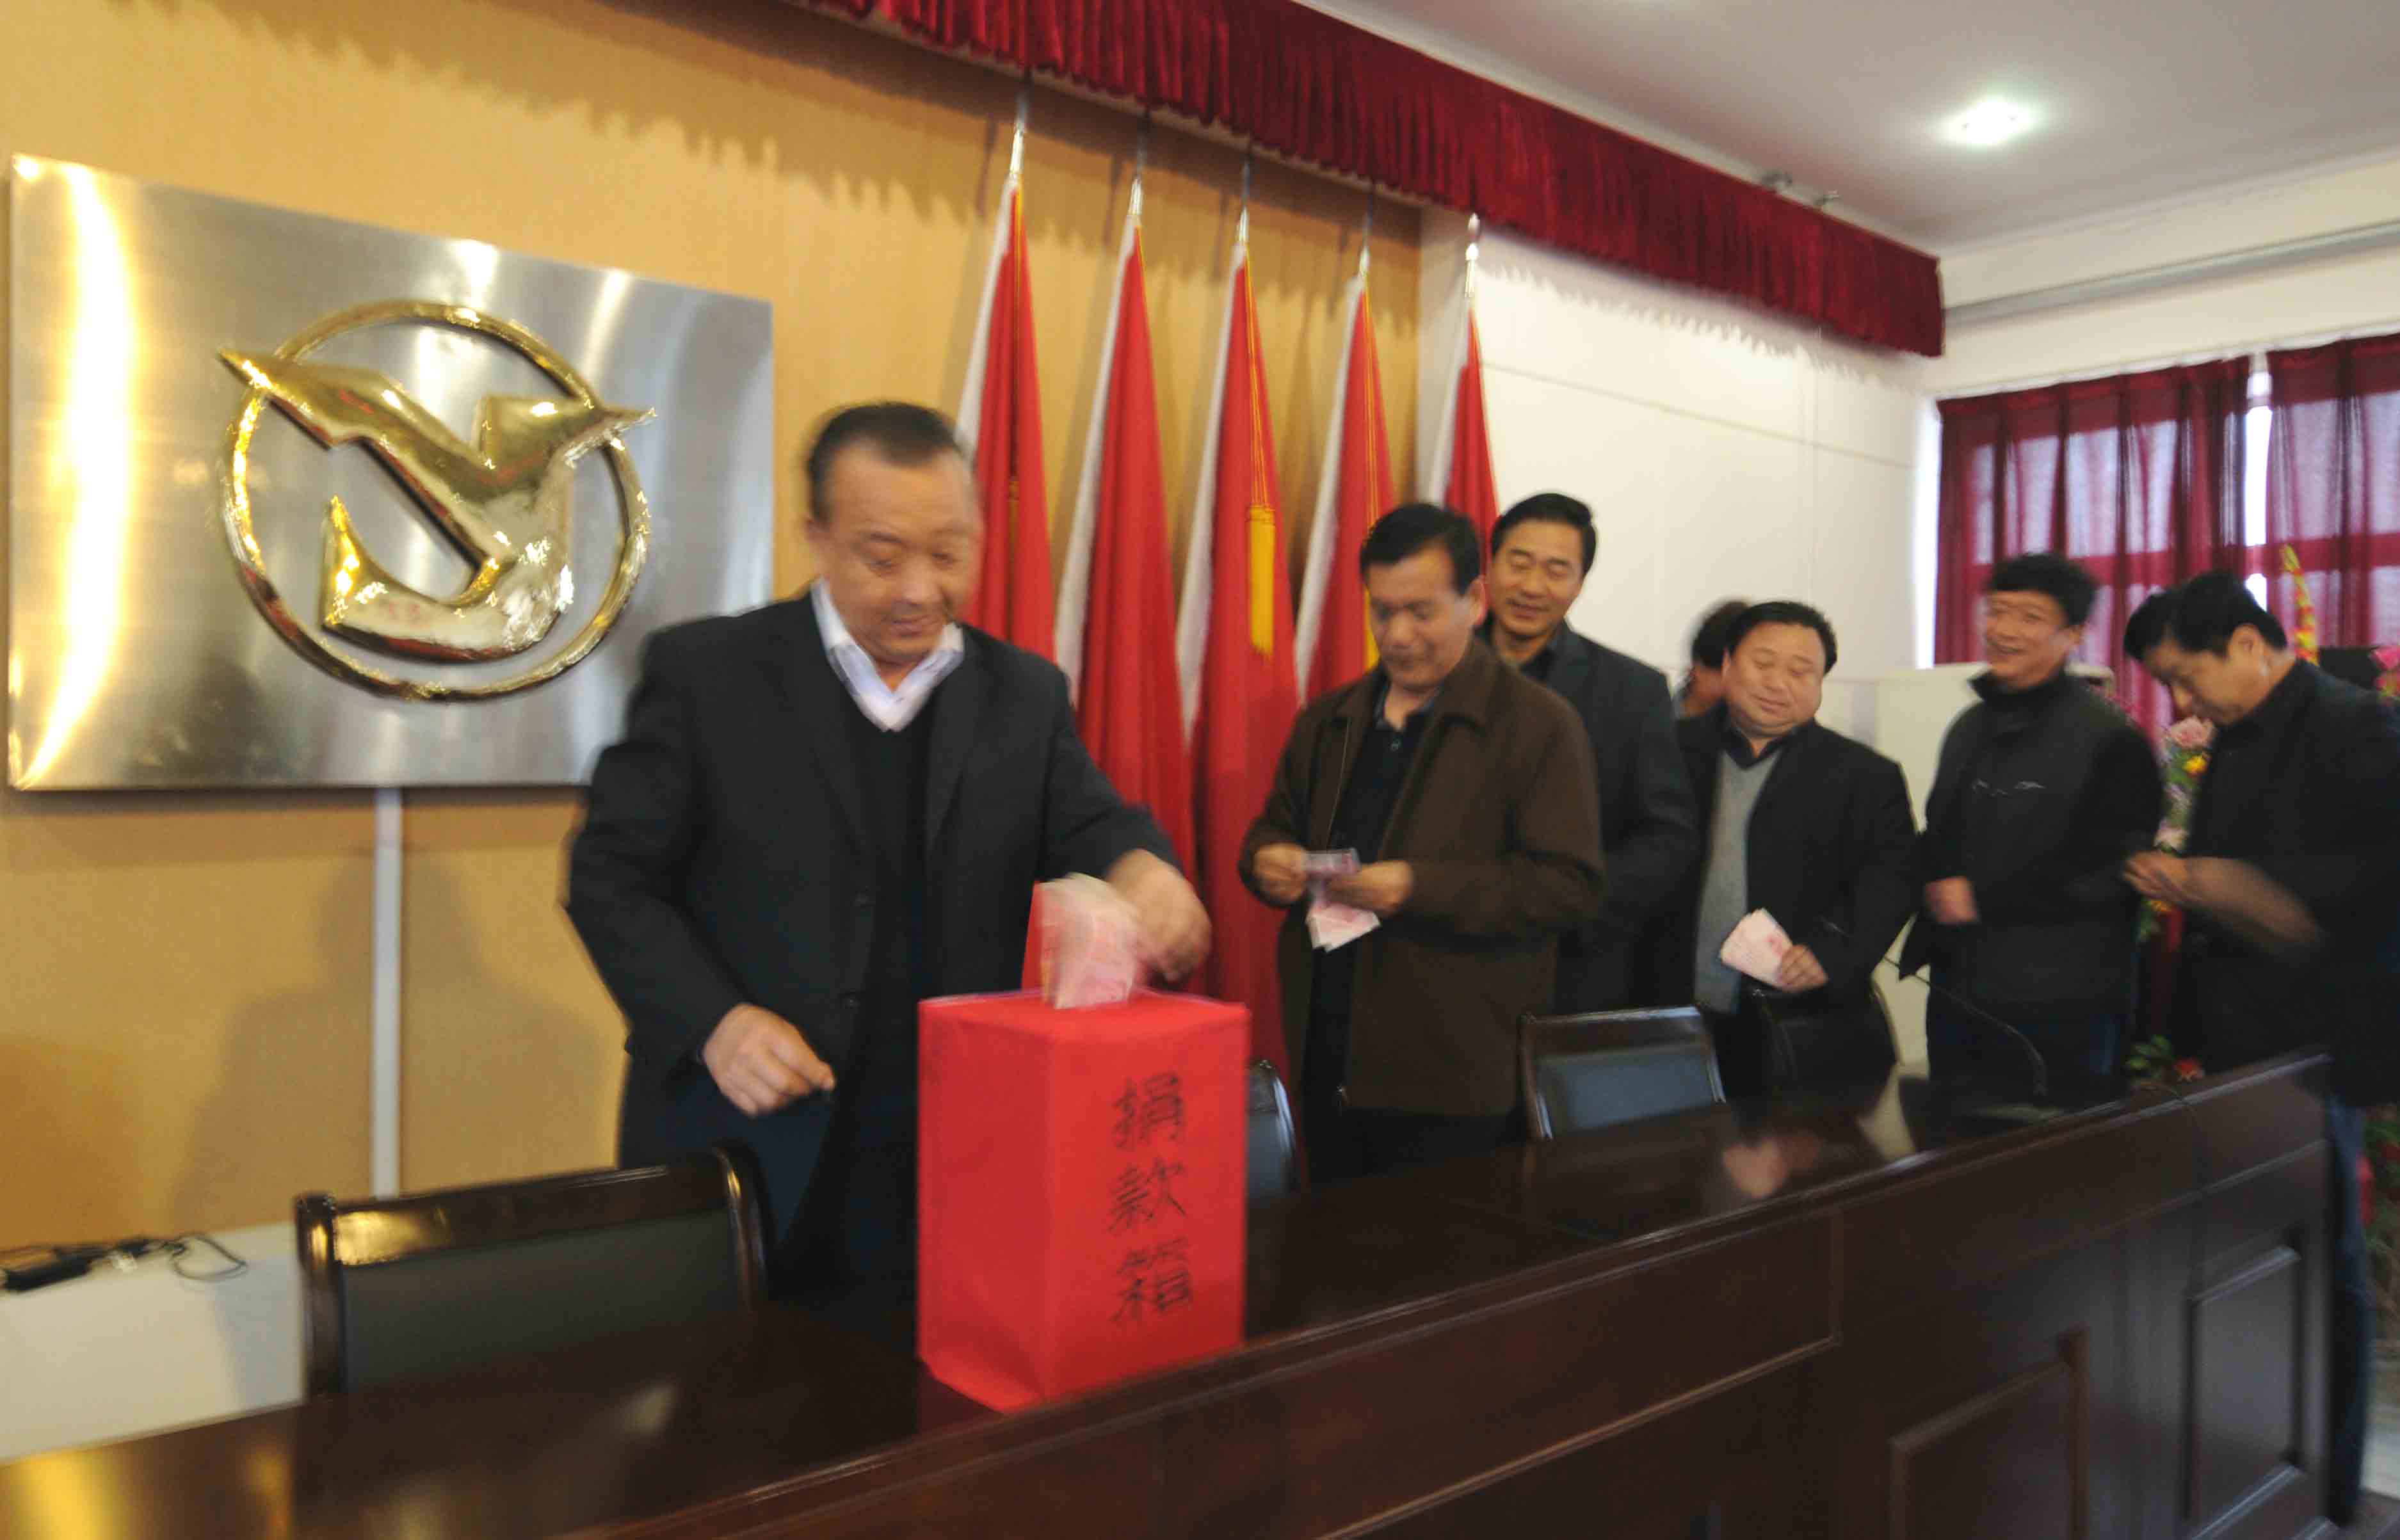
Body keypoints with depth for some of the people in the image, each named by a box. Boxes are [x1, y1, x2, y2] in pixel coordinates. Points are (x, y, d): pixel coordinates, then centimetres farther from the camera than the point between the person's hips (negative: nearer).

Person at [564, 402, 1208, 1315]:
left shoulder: (1027, 694, 7)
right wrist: (713, 1021, -15)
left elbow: (1087, 825, -2)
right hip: (744, 1151, -2)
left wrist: (1140, 866, -26)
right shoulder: (705, 673, -2)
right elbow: (611, 877, 0)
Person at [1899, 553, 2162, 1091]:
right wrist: (1936, 884, 3)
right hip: (1957, 995, 7)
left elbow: (2111, 870, -16)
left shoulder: (2109, 738, -10)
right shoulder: (1971, 727, 14)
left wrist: (1984, 897, -14)